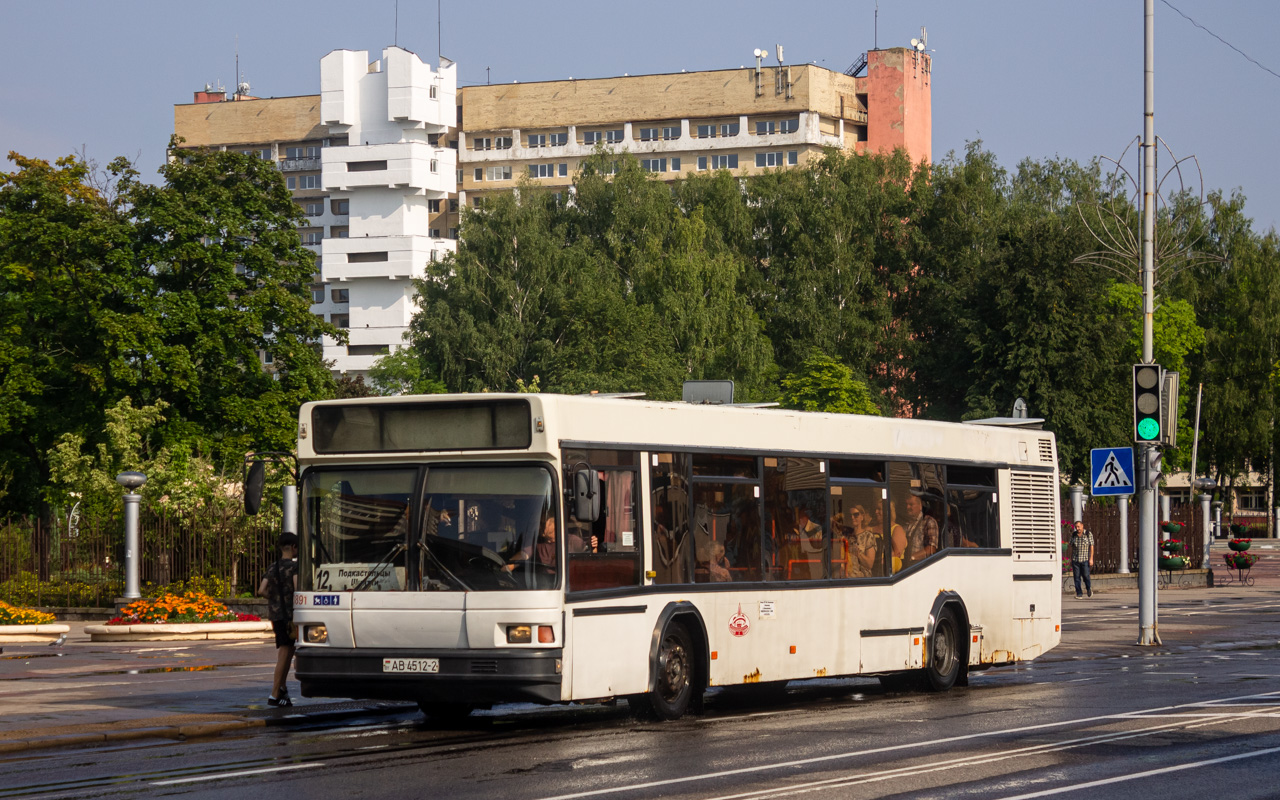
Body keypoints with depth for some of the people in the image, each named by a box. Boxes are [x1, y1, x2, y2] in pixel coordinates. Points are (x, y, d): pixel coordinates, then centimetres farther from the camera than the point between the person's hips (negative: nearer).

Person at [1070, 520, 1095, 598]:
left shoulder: (1088, 534, -2)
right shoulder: (1073, 535, 8)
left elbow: (1091, 547, -3)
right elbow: (1071, 548, 12)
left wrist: (1091, 559, -10)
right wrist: (1071, 559, 10)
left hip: (1085, 560, -3)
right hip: (1075, 559, 3)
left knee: (1086, 576, -4)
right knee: (1076, 577, -2)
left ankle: (1089, 588, 26)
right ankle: (1079, 594, 2)